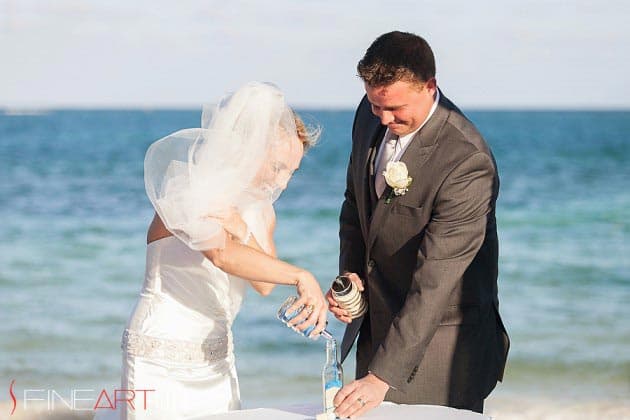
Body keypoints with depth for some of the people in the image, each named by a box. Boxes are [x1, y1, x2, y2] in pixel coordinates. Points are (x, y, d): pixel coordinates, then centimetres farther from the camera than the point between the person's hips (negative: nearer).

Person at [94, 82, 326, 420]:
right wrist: (300, 277, -43)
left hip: (216, 360, 7)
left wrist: (242, 231, -21)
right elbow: (222, 255, -36)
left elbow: (265, 285, -6)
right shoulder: (189, 196, -18)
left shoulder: (260, 210, 6)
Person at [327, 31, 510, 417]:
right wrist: (350, 272, -4)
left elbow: (435, 282, -29)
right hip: (377, 325, 7)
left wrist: (382, 376, -32)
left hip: (440, 342, -7)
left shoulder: (467, 162, -27)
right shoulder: (370, 115, -3)